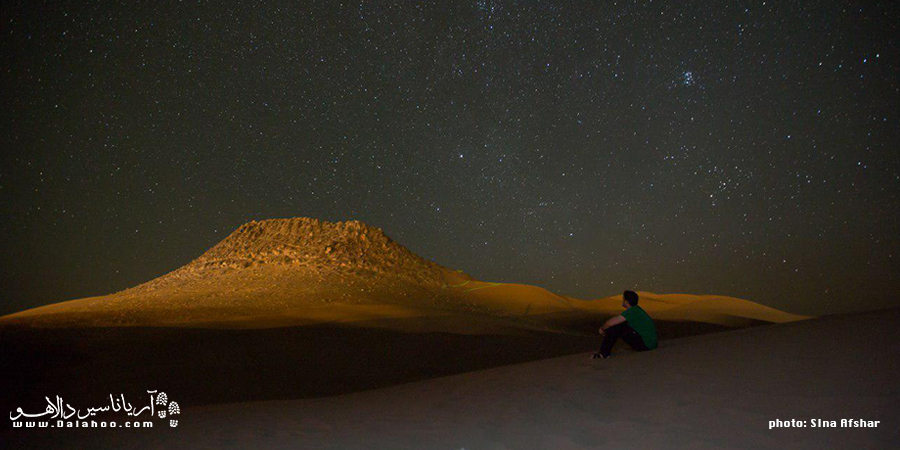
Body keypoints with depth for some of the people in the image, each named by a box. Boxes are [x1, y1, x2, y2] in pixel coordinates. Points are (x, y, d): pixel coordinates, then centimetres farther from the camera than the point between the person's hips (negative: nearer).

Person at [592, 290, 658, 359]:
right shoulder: (636, 309, 12)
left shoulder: (632, 311, -18)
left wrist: (603, 328, -1)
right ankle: (605, 351, 10)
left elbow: (610, 323, -21)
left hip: (645, 345, -10)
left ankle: (604, 353, -9)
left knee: (616, 328, -16)